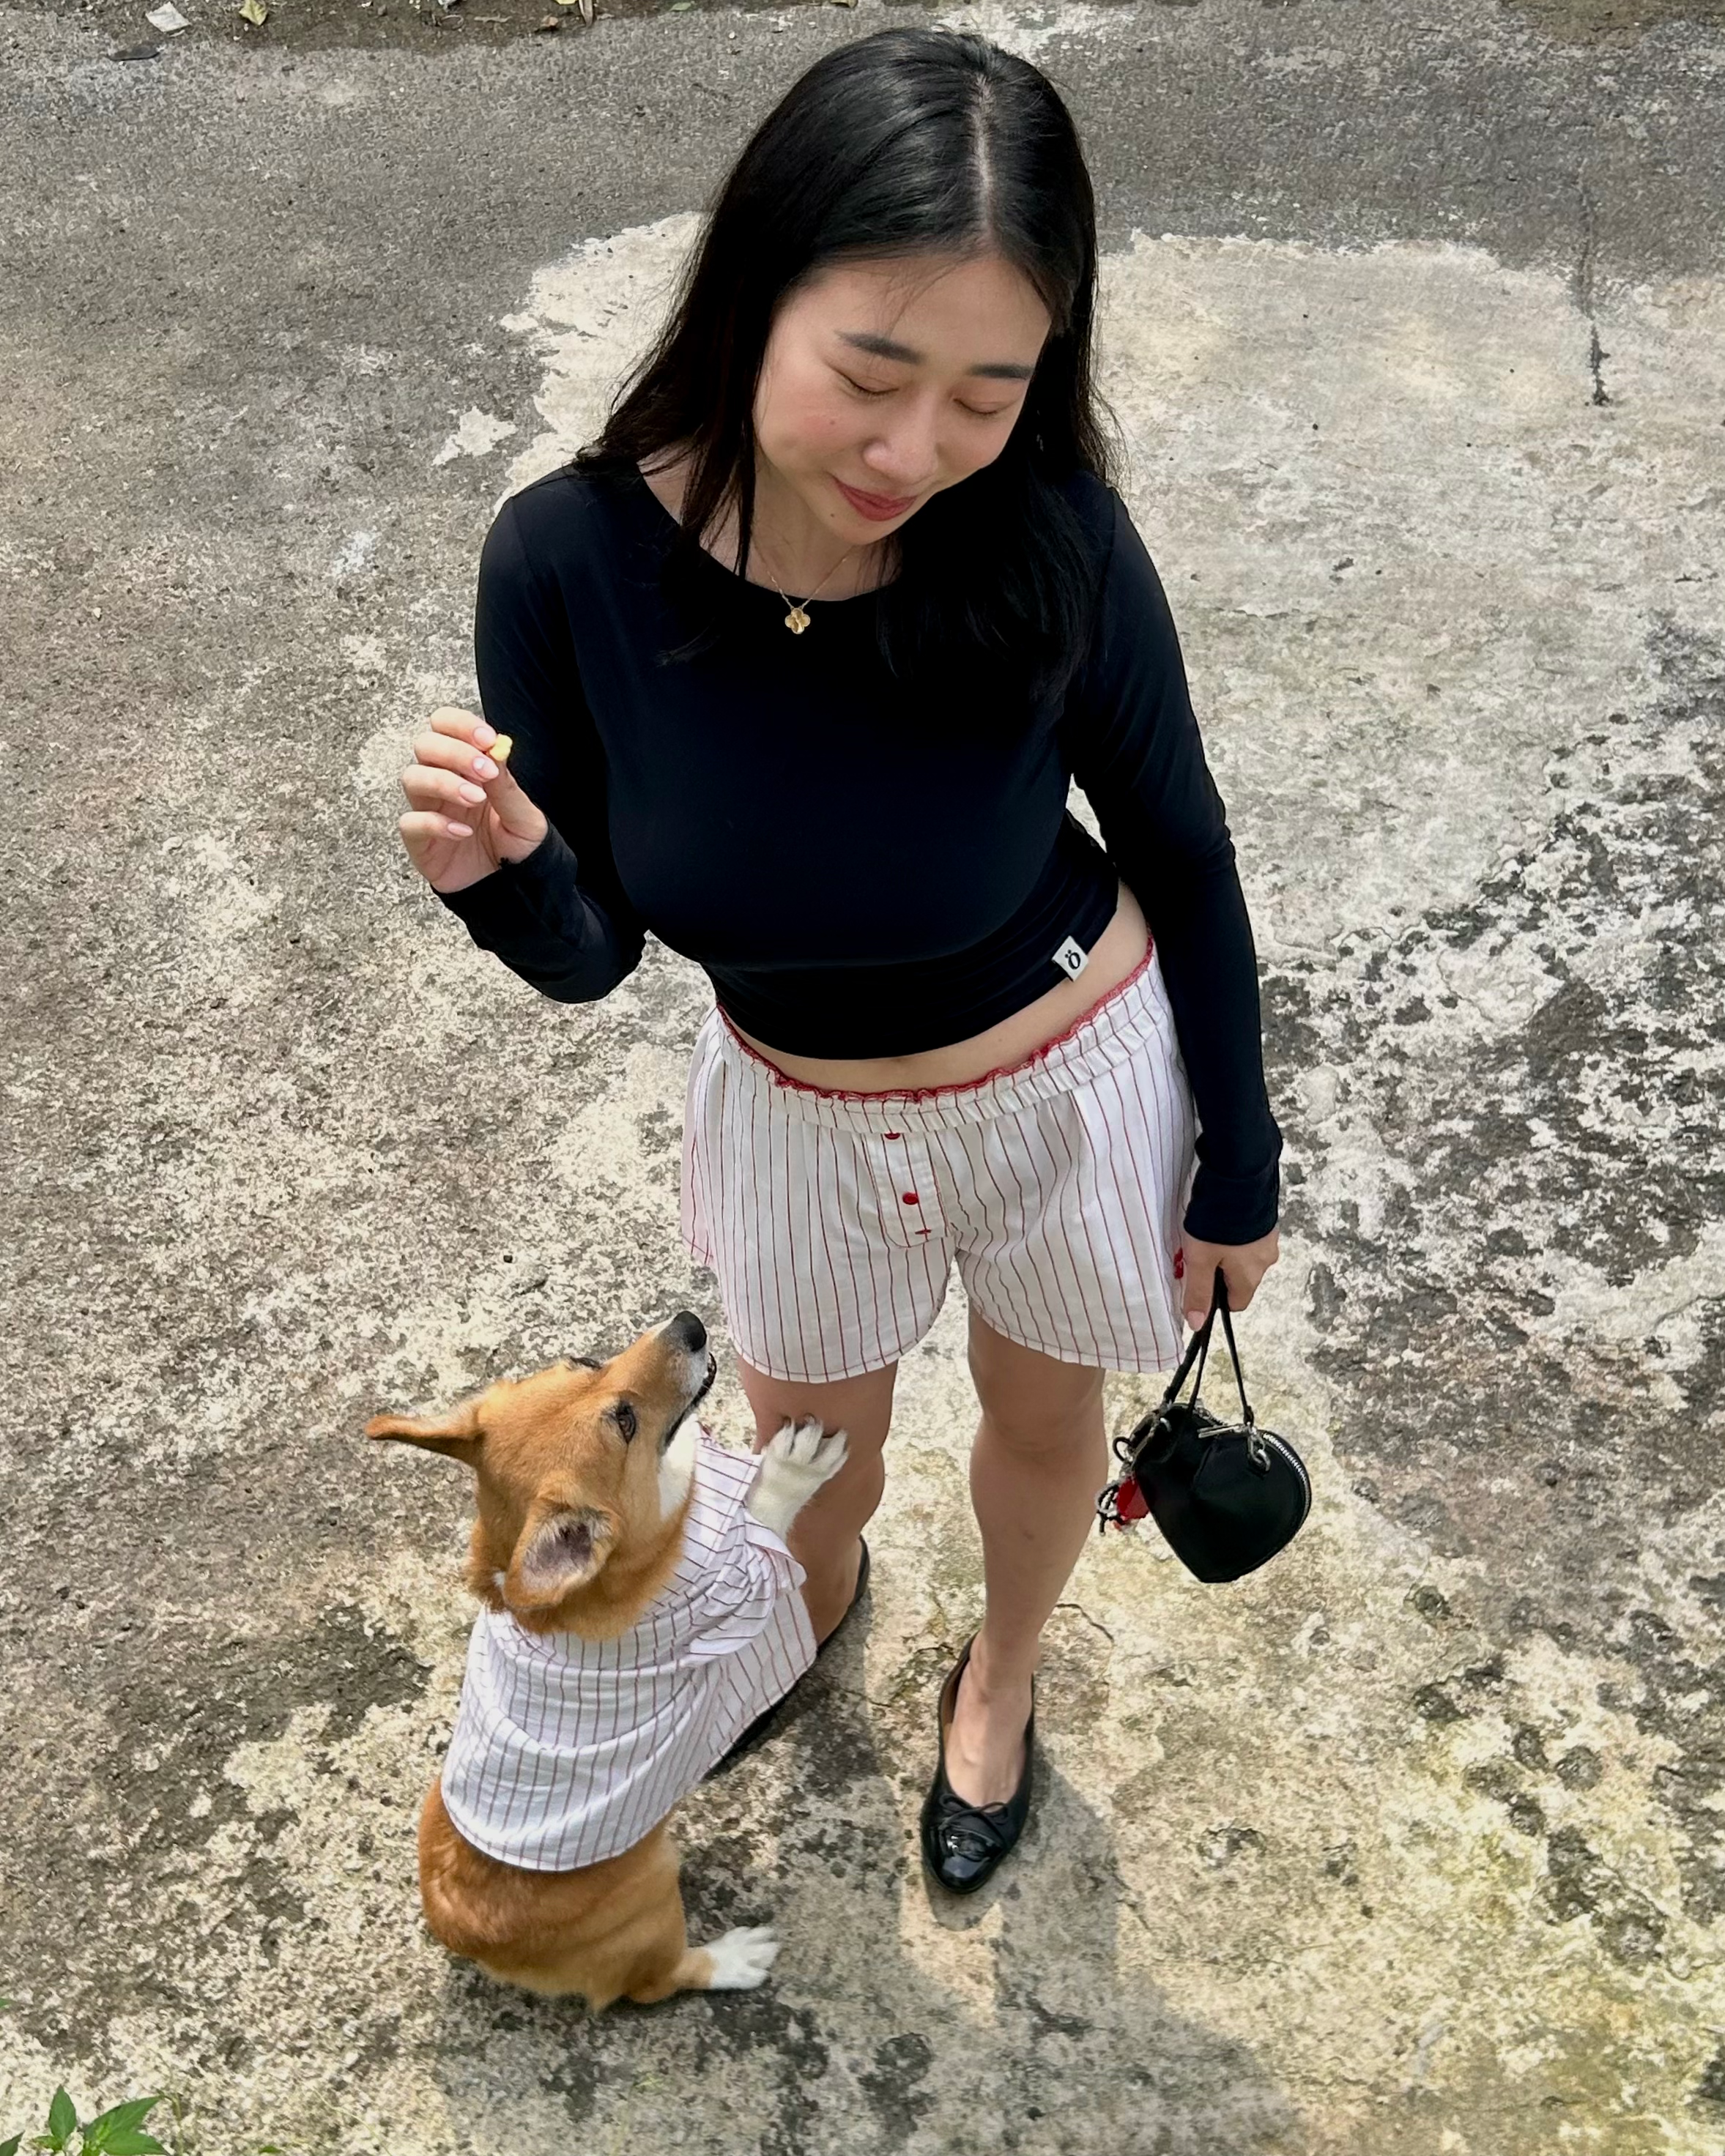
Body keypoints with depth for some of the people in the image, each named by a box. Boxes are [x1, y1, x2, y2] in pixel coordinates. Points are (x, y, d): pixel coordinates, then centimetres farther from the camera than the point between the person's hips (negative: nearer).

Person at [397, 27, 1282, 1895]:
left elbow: (1179, 854, -12)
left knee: (1042, 1413, 26)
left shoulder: (1051, 544, -30)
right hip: (791, 1110, 2)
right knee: (805, 1443, 28)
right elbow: (590, 956, -13)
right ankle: (818, 1598, 66)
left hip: (1073, 1084, -1)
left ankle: (998, 1676, 60)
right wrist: (501, 881, -37)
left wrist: (1237, 1171, -2)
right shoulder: (570, 560, -27)